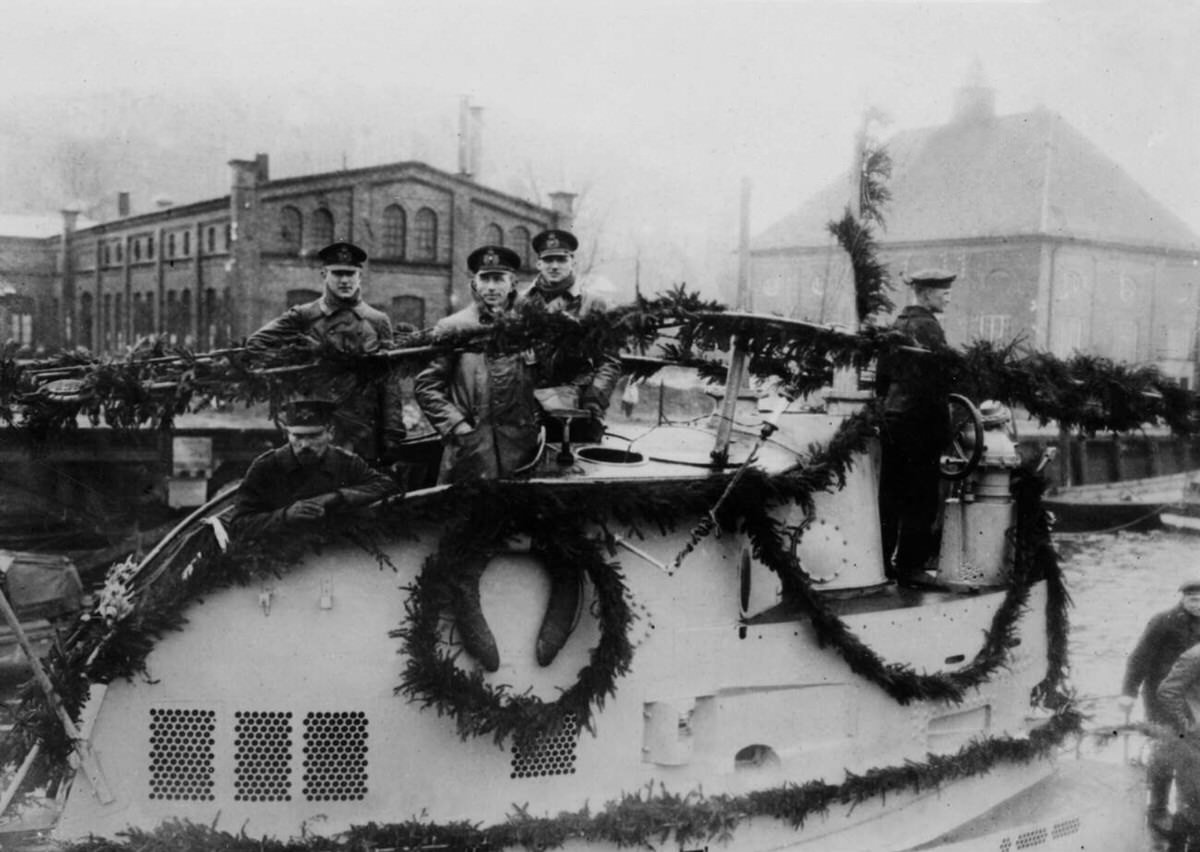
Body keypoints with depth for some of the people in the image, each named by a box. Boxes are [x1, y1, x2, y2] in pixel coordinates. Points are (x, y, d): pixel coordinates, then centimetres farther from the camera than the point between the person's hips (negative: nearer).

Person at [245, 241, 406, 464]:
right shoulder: (303, 317, 4)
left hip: (365, 433, 1)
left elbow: (390, 384, 5)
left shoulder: (378, 322, 8)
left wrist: (393, 435, -1)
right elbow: (256, 343, 2)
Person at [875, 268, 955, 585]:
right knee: (921, 497, -2)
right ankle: (910, 566, -1)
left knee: (890, 494, 11)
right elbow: (938, 377, -16)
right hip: (921, 419, -8)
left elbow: (882, 374, 16)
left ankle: (883, 562, 16)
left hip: (892, 417, 8)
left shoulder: (896, 325, 13)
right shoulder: (928, 326, -11)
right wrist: (944, 422, -10)